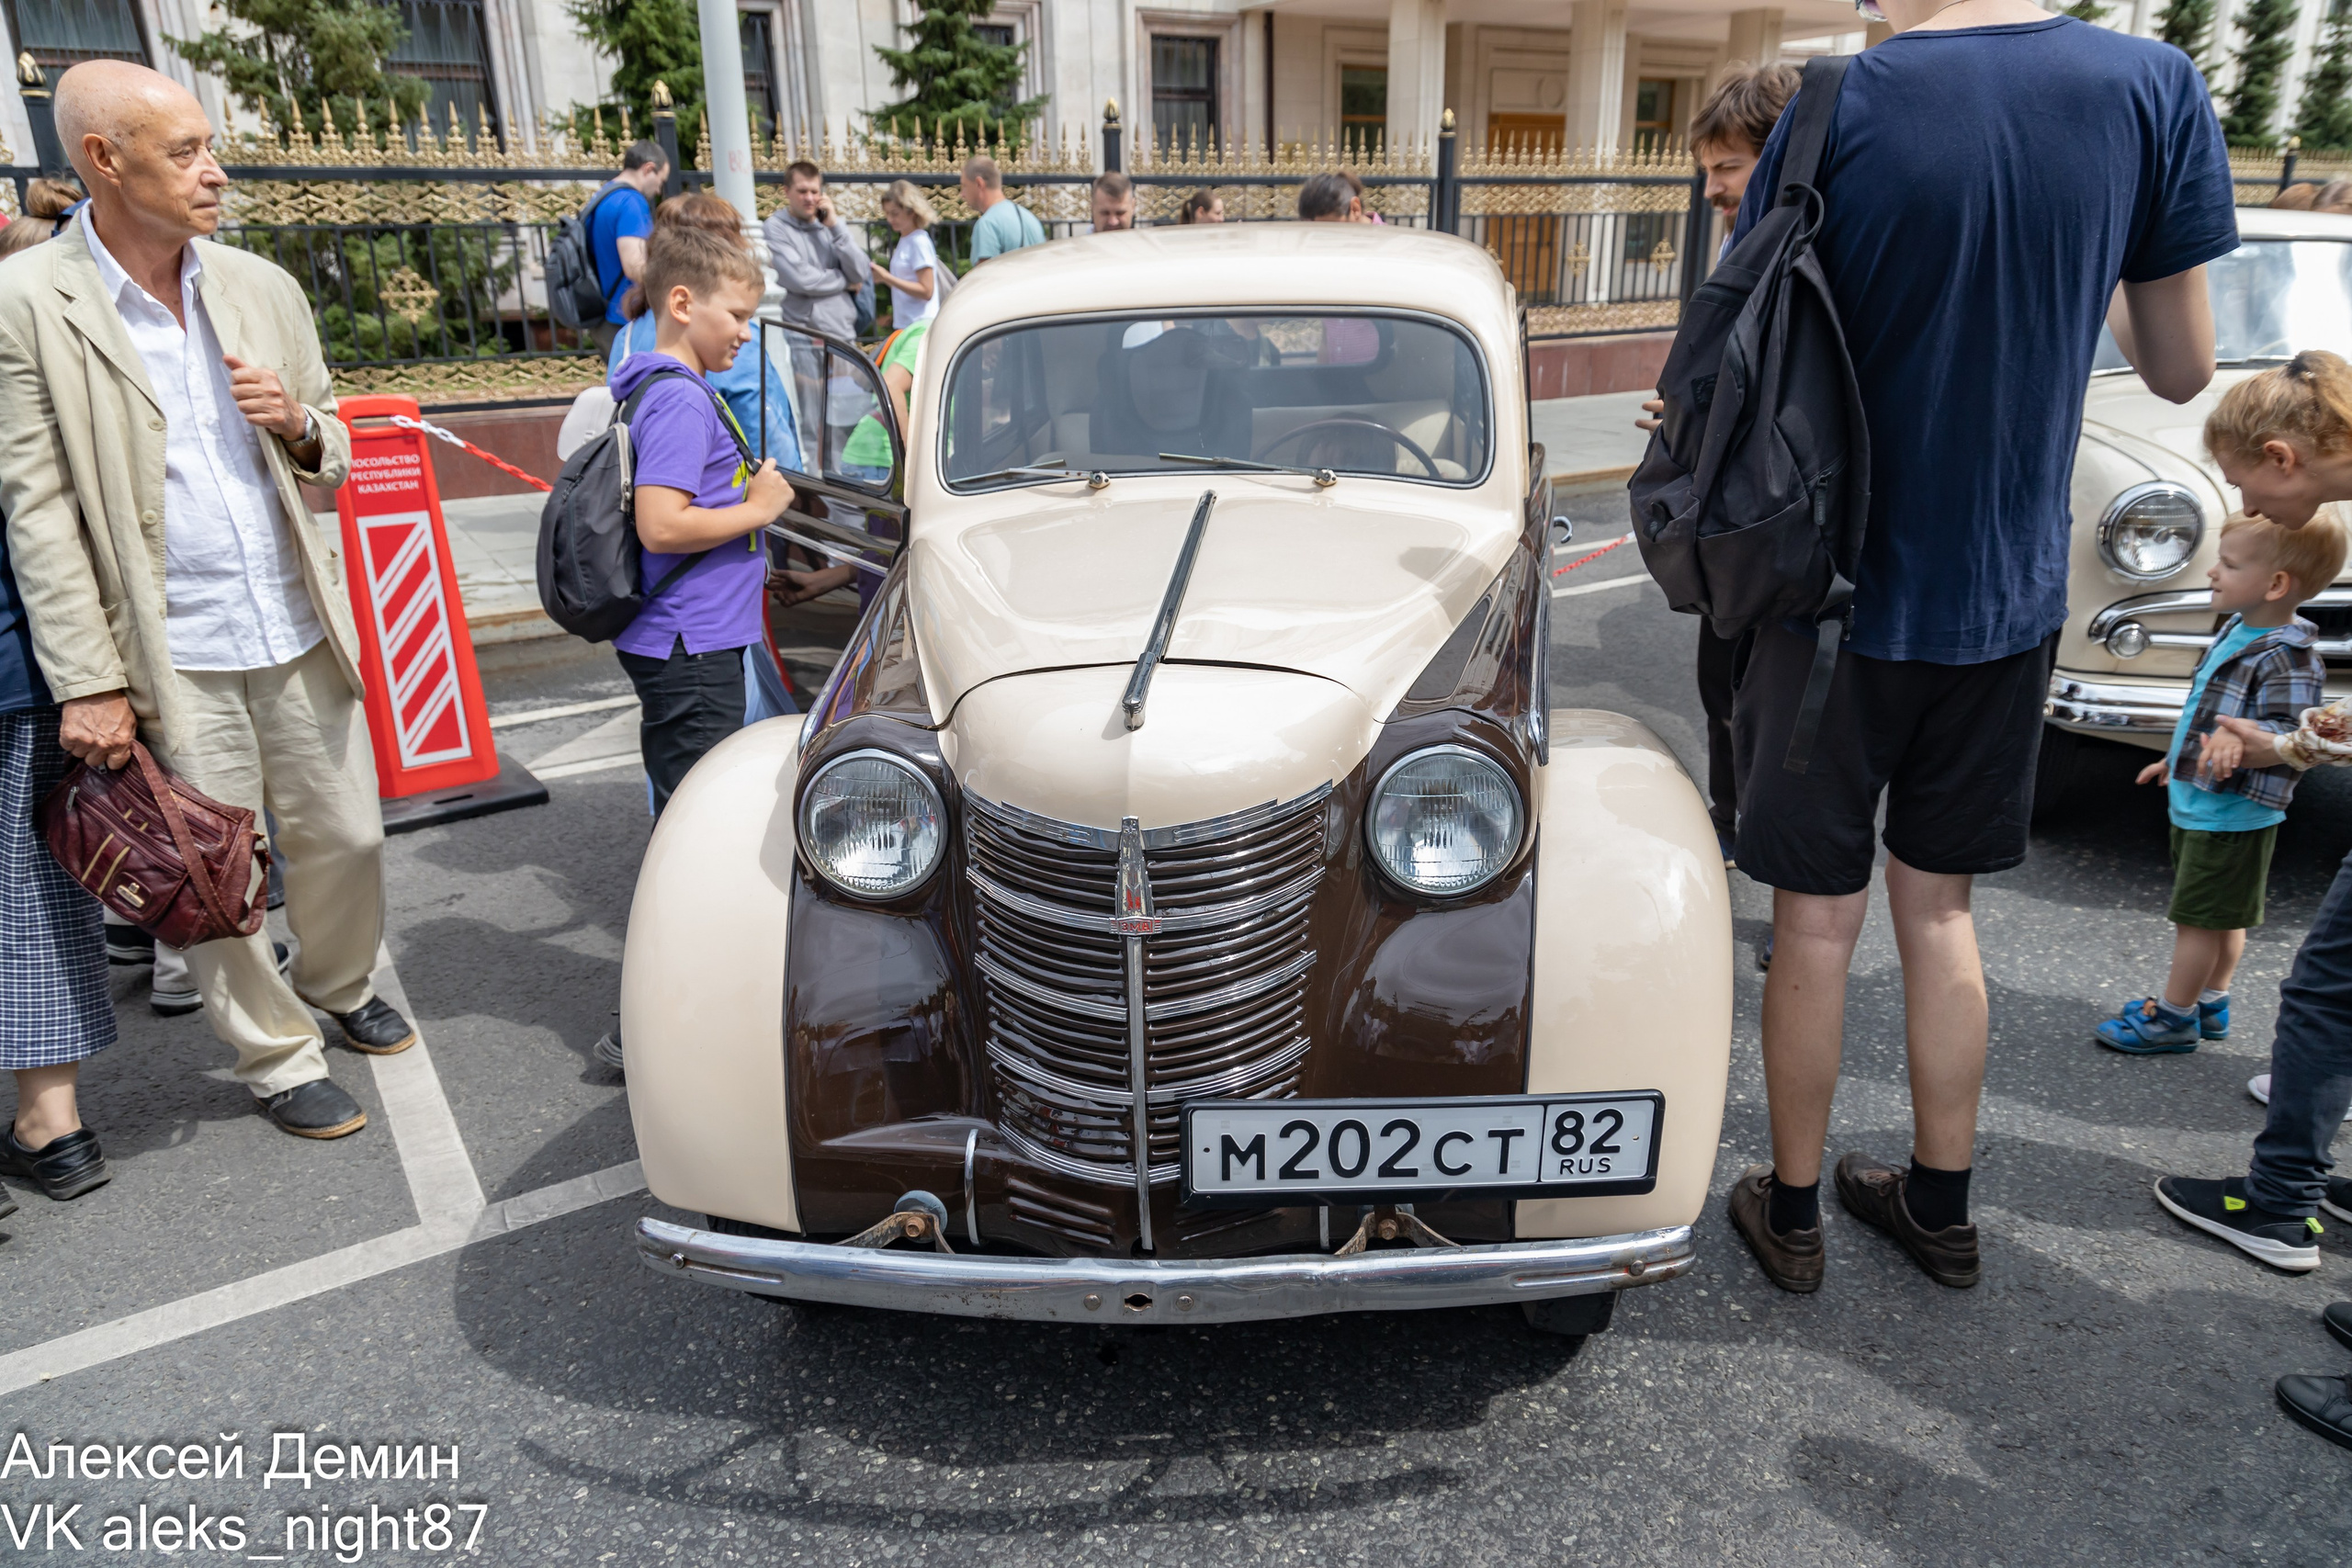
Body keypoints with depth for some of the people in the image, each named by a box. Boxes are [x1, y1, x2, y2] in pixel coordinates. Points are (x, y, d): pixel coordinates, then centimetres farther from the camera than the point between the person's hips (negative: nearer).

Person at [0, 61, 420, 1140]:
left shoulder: (262, 288, 6)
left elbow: (331, 460, 15)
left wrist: (298, 425, -10)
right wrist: (89, 684, -11)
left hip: (299, 633, 4)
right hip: (174, 658, -4)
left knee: (346, 835, 15)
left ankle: (337, 985, 41)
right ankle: (279, 1061, 25)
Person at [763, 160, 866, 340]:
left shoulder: (832, 223, 12)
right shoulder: (776, 227, -4)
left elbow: (861, 274, 2)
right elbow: (800, 279, -15)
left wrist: (835, 227, -5)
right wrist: (846, 280, -1)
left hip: (843, 332, 5)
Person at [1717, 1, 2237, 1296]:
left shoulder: (1833, 114, -13)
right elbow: (2182, 370, 4)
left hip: (1834, 595, -3)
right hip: (2007, 602, 3)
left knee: (1816, 922, 8)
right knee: (1937, 907, 17)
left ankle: (1789, 1210, 25)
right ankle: (1940, 1206, 32)